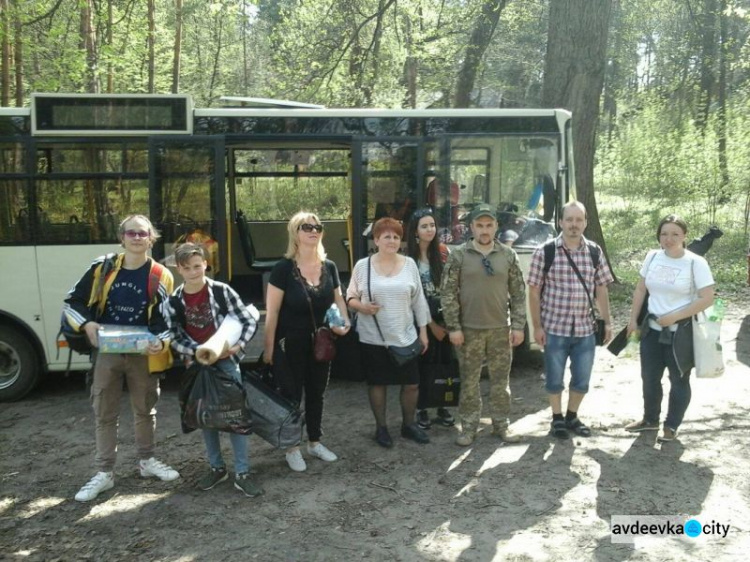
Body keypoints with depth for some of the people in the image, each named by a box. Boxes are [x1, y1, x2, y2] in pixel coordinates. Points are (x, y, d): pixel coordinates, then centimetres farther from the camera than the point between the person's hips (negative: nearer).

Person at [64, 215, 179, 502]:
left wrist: (161, 342, -23)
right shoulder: (102, 268, -1)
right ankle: (104, 473, 18)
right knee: (104, 413, 7)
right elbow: (72, 302, 5)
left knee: (145, 410, 13)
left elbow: (168, 319, -4)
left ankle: (147, 461, 32)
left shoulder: (160, 276, -3)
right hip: (107, 352, 1)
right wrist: (87, 324, -14)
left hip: (143, 355, 0)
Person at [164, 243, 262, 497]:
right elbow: (176, 339, -2)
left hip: (226, 361, -2)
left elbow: (248, 319, -6)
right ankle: (216, 467, 27)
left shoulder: (222, 291, -10)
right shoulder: (174, 302, -4)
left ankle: (242, 473, 4)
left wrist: (238, 346, -19)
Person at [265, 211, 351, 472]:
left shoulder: (329, 267, 1)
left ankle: (315, 442, 35)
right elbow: (272, 311, -13)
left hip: (321, 343, 5)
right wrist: (269, 347, -12)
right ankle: (292, 449, 24)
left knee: (316, 393, 17)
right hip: (291, 344, -5)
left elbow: (338, 298, 14)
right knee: (292, 395, 7)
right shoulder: (284, 268, -14)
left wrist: (344, 321, -6)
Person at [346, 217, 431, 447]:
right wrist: (361, 307, -18)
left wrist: (423, 331, 5)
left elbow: (418, 300, 6)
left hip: (405, 336, 2)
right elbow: (350, 297, 3)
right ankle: (381, 427, 26)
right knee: (377, 383, 9)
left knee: (412, 383, 7)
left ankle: (408, 424, 28)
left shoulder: (409, 264, 2)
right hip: (373, 338, -2)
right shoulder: (362, 265, -3)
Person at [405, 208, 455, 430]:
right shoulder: (408, 257, -8)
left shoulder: (443, 252, 1)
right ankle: (421, 409, 19)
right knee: (423, 362, 6)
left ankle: (442, 407, 22)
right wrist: (430, 323, -7)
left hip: (443, 315, 3)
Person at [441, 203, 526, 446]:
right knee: (469, 380, 6)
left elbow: (518, 293, 5)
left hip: (501, 329, 2)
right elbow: (448, 293, -4)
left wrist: (518, 326, 0)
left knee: (501, 379, 10)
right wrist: (453, 327, -9)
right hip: (469, 329, -2)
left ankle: (501, 424, 24)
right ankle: (469, 426, 18)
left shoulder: (508, 255, 3)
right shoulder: (459, 255, -3)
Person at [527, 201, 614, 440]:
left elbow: (601, 289, 10)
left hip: (585, 329, 3)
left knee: (582, 379, 13)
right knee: (554, 378, 9)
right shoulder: (544, 252, -7)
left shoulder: (595, 252, 4)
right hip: (554, 328, -3)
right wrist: (537, 326, -8)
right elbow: (534, 291, -6)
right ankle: (557, 419, 29)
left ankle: (572, 416, 34)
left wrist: (607, 322, 7)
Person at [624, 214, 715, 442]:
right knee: (650, 377, 15)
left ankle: (671, 426, 24)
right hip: (652, 329, 5)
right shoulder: (652, 257, 0)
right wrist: (633, 319, 8)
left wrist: (674, 317, -18)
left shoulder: (695, 262, -13)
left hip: (681, 332, -5)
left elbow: (707, 298, -16)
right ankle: (650, 419, 34)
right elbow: (640, 290, 10)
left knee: (679, 380, 10)